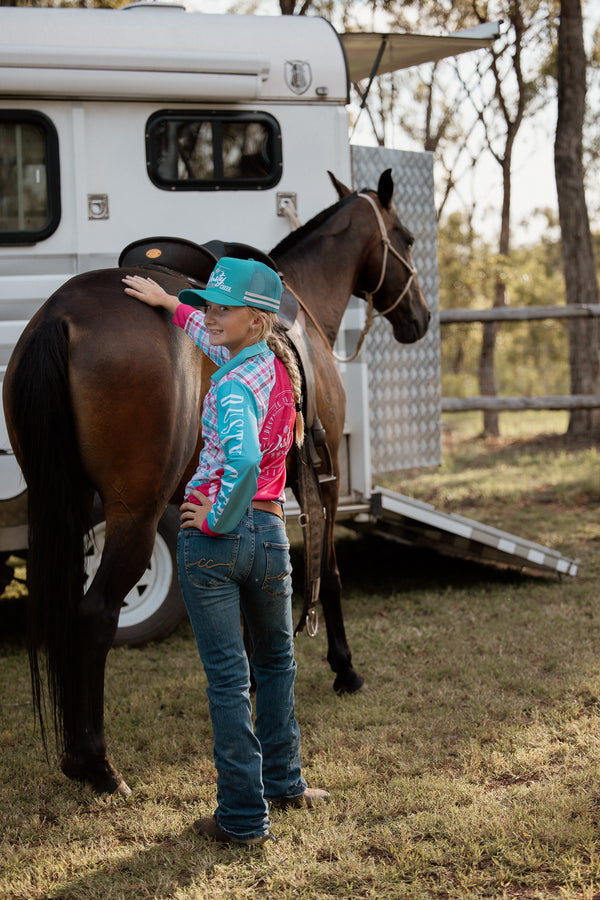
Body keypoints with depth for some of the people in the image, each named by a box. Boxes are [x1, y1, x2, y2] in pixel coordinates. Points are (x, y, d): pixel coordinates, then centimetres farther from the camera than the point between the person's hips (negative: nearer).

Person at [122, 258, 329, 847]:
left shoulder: (231, 387, -18)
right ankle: (283, 782, 36)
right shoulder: (278, 363, 5)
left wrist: (217, 519, -21)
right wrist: (168, 304, 34)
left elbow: (243, 463, -37)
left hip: (212, 536, -7)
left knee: (226, 677, 0)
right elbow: (221, 343, 28)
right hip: (269, 531, 7)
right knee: (276, 661, 25)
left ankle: (244, 816, 5)